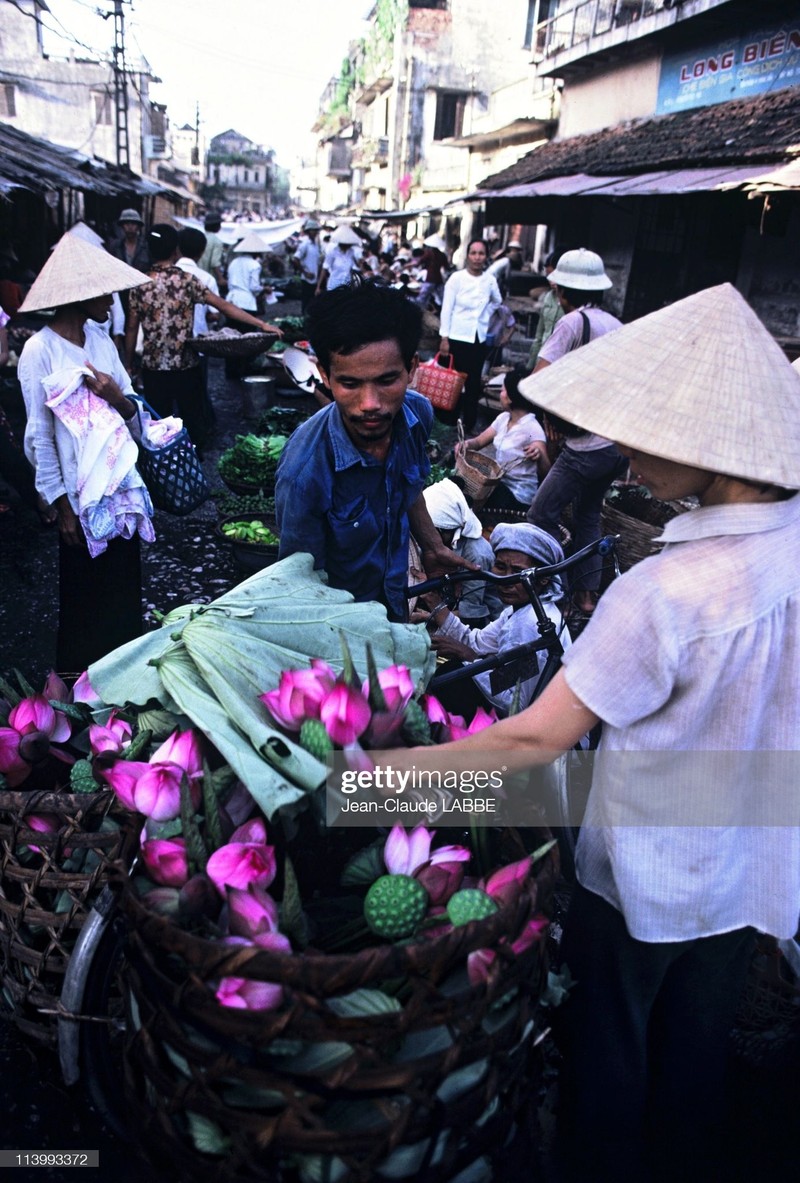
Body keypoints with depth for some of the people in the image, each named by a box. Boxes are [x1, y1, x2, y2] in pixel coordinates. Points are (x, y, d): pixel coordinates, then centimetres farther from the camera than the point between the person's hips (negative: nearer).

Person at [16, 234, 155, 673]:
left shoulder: (100, 338, 6)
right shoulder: (39, 351, -13)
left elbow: (134, 417, 8)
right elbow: (40, 438, -11)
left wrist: (119, 398, -14)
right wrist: (62, 508, -10)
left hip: (121, 488, 6)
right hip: (82, 500, -6)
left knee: (124, 594, 16)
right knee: (85, 602, 9)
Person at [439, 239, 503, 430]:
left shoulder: (490, 280, 2)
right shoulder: (456, 278, -8)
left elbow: (497, 301, 22)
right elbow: (447, 309, -7)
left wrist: (485, 316, 11)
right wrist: (444, 338, -11)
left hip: (480, 338, 3)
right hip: (458, 337, -3)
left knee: (474, 381, 7)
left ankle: (469, 423, 17)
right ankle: (449, 419, 17)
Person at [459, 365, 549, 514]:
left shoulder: (532, 428, -20)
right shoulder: (503, 418, 4)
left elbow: (545, 473, -26)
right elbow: (480, 441, 9)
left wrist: (539, 456, -49)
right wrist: (466, 443, -15)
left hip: (519, 493, -7)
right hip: (498, 481, 7)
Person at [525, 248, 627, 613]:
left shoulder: (573, 322, -10)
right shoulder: (616, 325, 13)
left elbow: (537, 381, -17)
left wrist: (549, 413, 1)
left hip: (588, 445, -8)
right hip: (621, 443, 9)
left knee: (542, 516, 2)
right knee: (588, 514, 21)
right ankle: (587, 593, 26)